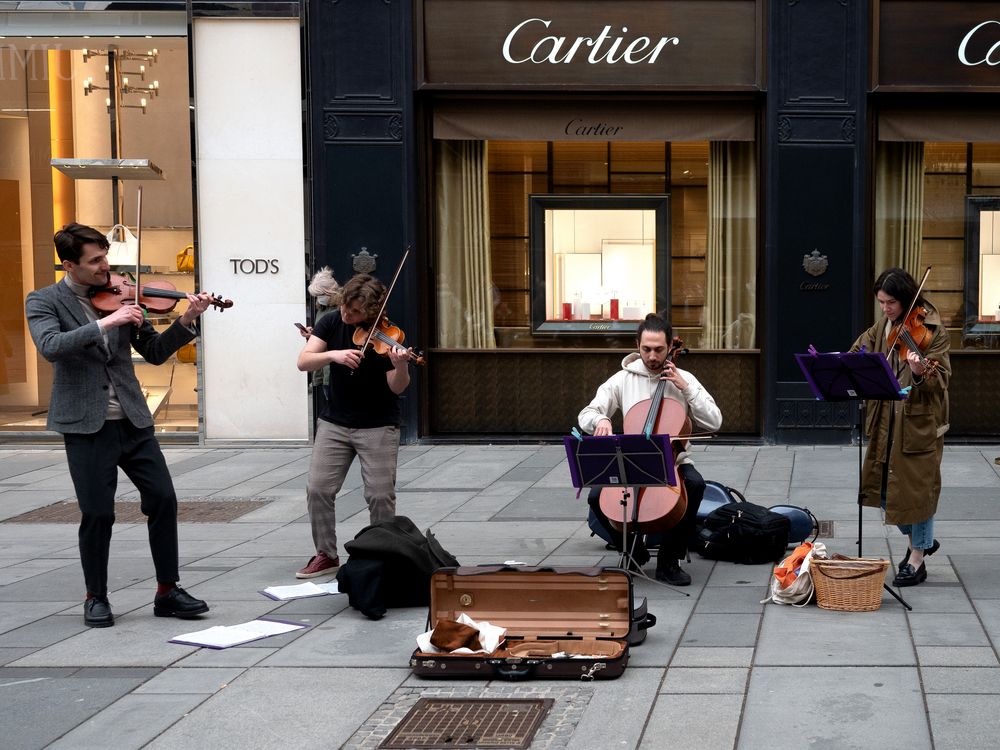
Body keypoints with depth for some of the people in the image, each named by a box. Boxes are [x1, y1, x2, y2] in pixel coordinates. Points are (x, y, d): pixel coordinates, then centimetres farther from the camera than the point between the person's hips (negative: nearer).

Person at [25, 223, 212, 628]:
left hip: (132, 420, 4)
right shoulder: (44, 301, -2)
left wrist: (185, 322, -6)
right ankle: (96, 598, 18)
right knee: (97, 514, -1)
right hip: (86, 425, -4)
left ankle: (167, 591, 13)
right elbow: (50, 346, -22)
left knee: (163, 499, 0)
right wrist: (104, 324, -27)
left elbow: (154, 352, 10)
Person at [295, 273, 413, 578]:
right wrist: (333, 354, -30)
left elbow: (397, 387, -16)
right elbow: (303, 362, -12)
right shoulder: (331, 322, -3)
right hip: (335, 423, 3)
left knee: (380, 496, -7)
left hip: (378, 426, -3)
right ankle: (326, 555, 12)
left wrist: (400, 366, -38)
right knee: (318, 489, -3)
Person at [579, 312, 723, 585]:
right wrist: (600, 420, -23)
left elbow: (714, 423, -3)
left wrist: (685, 389, -11)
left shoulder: (684, 379, 4)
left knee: (695, 484, -34)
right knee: (597, 495, -26)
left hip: (672, 462, 0)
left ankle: (670, 560, -17)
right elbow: (586, 416, 1)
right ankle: (634, 551, 3)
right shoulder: (622, 380, 4)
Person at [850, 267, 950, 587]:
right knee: (883, 485, 11)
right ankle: (920, 539, 33)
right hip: (886, 419, 7)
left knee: (917, 485, 0)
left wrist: (921, 373, -39)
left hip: (919, 420, -7)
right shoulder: (883, 327, 7)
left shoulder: (933, 329, -12)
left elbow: (940, 379, -17)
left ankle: (917, 560, 14)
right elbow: (859, 351, 16)